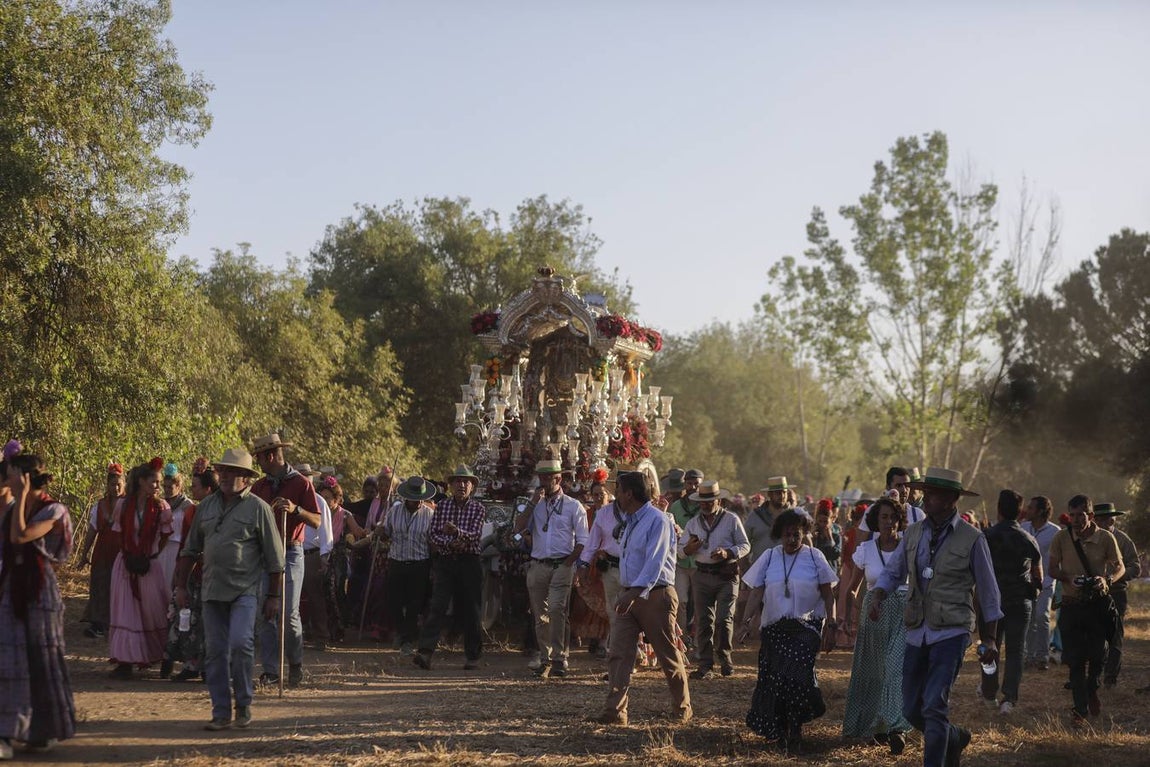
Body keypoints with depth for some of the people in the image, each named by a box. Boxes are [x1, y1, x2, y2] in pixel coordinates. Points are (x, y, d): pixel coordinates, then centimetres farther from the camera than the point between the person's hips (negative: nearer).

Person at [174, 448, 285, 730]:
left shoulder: (258, 508, -2)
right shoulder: (207, 506, 12)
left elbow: (274, 556, 0)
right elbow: (190, 549, 19)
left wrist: (274, 596, -2)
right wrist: (181, 586, 14)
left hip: (246, 590, -5)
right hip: (212, 590, 5)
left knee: (240, 642, -18)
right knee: (215, 652, 3)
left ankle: (243, 704, 1)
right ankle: (221, 713, 10)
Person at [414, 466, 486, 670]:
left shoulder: (478, 509, 2)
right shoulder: (442, 506, 8)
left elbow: (475, 535, -12)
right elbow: (432, 534, 3)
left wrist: (457, 531, -31)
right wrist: (451, 543, -14)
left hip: (469, 563, -1)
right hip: (444, 562, 1)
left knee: (470, 610, 5)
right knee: (437, 607, -10)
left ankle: (473, 655, 16)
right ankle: (426, 652, -19)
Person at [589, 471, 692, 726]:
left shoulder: (658, 520, -14)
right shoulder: (629, 522, 15)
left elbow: (655, 561, -23)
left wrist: (635, 592, -31)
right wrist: (627, 593, 17)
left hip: (655, 595, -8)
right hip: (629, 594, 8)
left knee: (668, 655, 3)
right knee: (618, 653, -4)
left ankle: (682, 710, 19)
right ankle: (614, 711, -7)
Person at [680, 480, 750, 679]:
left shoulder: (732, 520, 3)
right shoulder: (693, 523, 13)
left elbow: (745, 546, 3)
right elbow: (680, 548, 15)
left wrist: (728, 553, -16)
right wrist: (688, 548, -9)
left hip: (727, 575, -3)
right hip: (702, 575, 3)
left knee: (724, 619, -10)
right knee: (703, 621, -1)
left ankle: (724, 658, 11)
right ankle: (705, 666, 3)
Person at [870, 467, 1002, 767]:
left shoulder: (972, 539, -7)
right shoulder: (914, 533, 6)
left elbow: (988, 593, 0)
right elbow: (893, 572, 14)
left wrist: (989, 641, 3)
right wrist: (877, 598, -8)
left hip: (951, 633, -5)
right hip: (917, 633, 5)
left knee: (934, 707, -15)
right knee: (912, 710, 11)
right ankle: (955, 739, 38)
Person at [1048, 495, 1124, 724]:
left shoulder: (1105, 538, -5)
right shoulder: (1061, 538, -4)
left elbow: (1120, 567, 2)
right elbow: (1053, 569, 4)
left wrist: (1107, 580, -19)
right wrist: (1069, 578, -17)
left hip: (1098, 603, 0)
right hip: (1071, 604, 0)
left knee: (1098, 654, 3)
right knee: (1076, 659, -1)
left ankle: (1092, 690, 35)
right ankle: (1081, 708, 6)